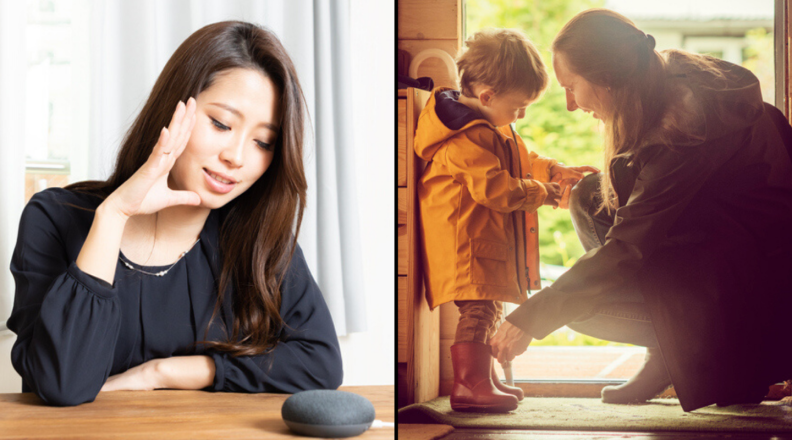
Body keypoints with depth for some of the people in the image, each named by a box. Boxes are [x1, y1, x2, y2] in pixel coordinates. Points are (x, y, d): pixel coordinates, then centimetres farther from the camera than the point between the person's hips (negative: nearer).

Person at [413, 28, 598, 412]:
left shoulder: (492, 129, 15)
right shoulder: (466, 139, -22)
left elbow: (521, 161, 28)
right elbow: (496, 189, -26)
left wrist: (555, 172, 14)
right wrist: (541, 193, -16)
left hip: (486, 239, 11)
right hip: (464, 241, -11)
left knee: (488, 307, 17)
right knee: (479, 308, -15)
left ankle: (484, 380, 28)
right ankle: (469, 386, -14)